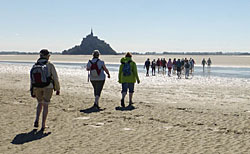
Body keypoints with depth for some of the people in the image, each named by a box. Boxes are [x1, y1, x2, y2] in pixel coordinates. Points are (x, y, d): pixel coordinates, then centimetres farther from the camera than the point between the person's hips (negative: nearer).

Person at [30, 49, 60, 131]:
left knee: (40, 103, 23)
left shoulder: (35, 66, 3)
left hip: (37, 88, 3)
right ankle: (43, 125, 4)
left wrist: (32, 92, 14)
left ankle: (37, 120, 6)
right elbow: (55, 77, -6)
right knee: (45, 105, 5)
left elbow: (32, 79, 6)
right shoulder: (49, 65, -7)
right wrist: (57, 89, 5)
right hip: (48, 87, -3)